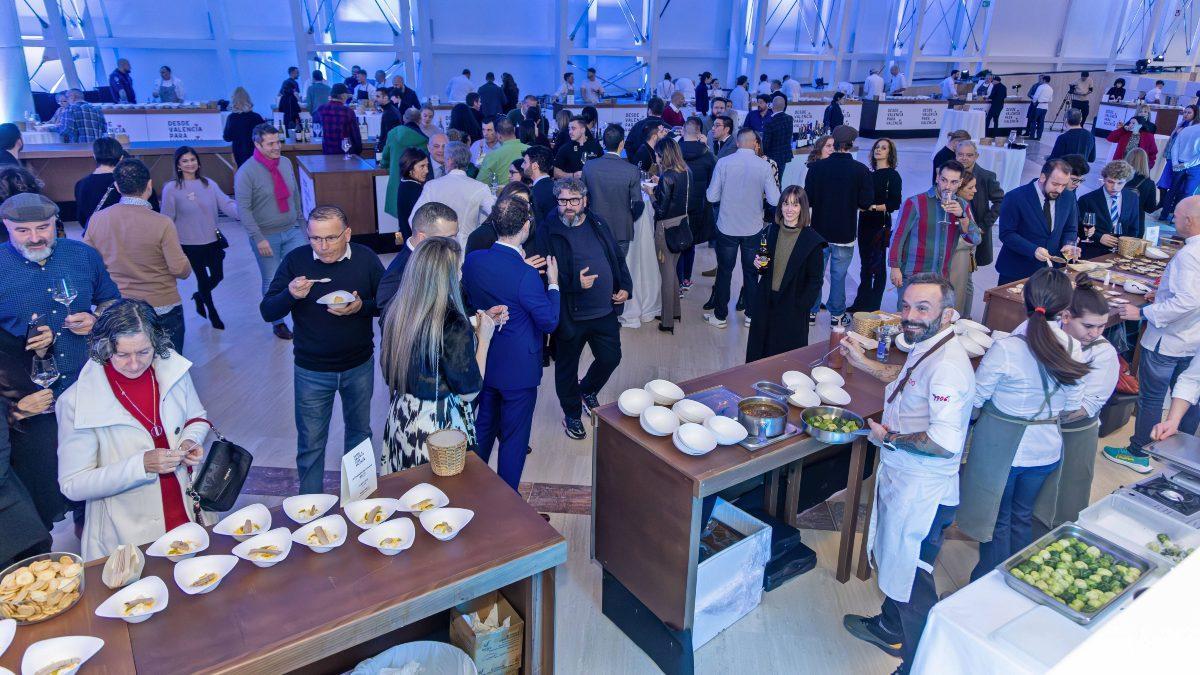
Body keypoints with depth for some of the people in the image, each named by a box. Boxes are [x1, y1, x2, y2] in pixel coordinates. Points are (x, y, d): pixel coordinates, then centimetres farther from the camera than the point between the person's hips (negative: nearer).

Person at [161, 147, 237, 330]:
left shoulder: (209, 184, -1)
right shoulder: (171, 189, -9)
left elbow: (226, 204, -13)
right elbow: (168, 219, -6)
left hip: (213, 240, 3)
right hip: (190, 244, -3)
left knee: (217, 276, 11)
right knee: (203, 278, 9)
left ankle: (199, 297, 44)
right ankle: (212, 313, 32)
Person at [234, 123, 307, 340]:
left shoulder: (286, 163, 2)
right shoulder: (246, 172, -14)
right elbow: (243, 209, -16)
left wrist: (300, 220, 16)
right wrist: (258, 238, -19)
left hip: (292, 231, 4)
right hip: (266, 236, -4)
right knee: (272, 282, 9)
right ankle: (278, 323, 25)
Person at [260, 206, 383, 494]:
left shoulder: (365, 258, -10)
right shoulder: (295, 260, -11)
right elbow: (267, 312, -10)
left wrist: (362, 307, -24)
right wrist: (290, 295, -31)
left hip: (359, 366, 2)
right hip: (311, 371, -1)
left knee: (360, 431, 20)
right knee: (310, 444, 10)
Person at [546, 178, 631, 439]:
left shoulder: (598, 226, 5)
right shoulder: (549, 231, -13)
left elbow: (617, 258, 14)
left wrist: (625, 287, 3)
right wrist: (575, 284, -26)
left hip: (605, 310, 5)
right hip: (570, 316, -4)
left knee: (610, 358, 14)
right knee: (567, 367, 11)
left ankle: (587, 390, 44)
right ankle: (572, 414, 33)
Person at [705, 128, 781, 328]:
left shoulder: (723, 163, -11)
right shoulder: (764, 166, -9)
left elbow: (712, 196, -8)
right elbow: (775, 200, -10)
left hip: (727, 228, -1)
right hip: (753, 229, 1)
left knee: (724, 272, 12)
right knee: (751, 272, 16)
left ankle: (720, 316, 21)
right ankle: (751, 315, 26)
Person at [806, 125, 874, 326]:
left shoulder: (817, 167, -10)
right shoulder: (861, 170, -11)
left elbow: (808, 198, -10)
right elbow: (866, 203, -10)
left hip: (819, 231, 1)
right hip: (845, 233, -1)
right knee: (838, 275, 10)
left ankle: (811, 312, 23)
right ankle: (837, 315, 20)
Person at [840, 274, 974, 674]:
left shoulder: (947, 366, -28)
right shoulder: (927, 348, 4)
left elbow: (945, 442, -35)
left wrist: (889, 438, -22)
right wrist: (863, 363, 26)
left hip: (923, 493, -10)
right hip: (901, 477, 10)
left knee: (913, 579, 6)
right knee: (894, 561, 28)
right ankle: (890, 629, 50)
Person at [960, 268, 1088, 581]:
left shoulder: (1005, 349, -25)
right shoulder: (1074, 349, -11)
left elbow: (975, 401, -15)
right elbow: (1074, 410, -1)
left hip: (1000, 449, -4)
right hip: (1046, 450, 4)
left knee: (998, 520, 14)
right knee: (1023, 516, 24)